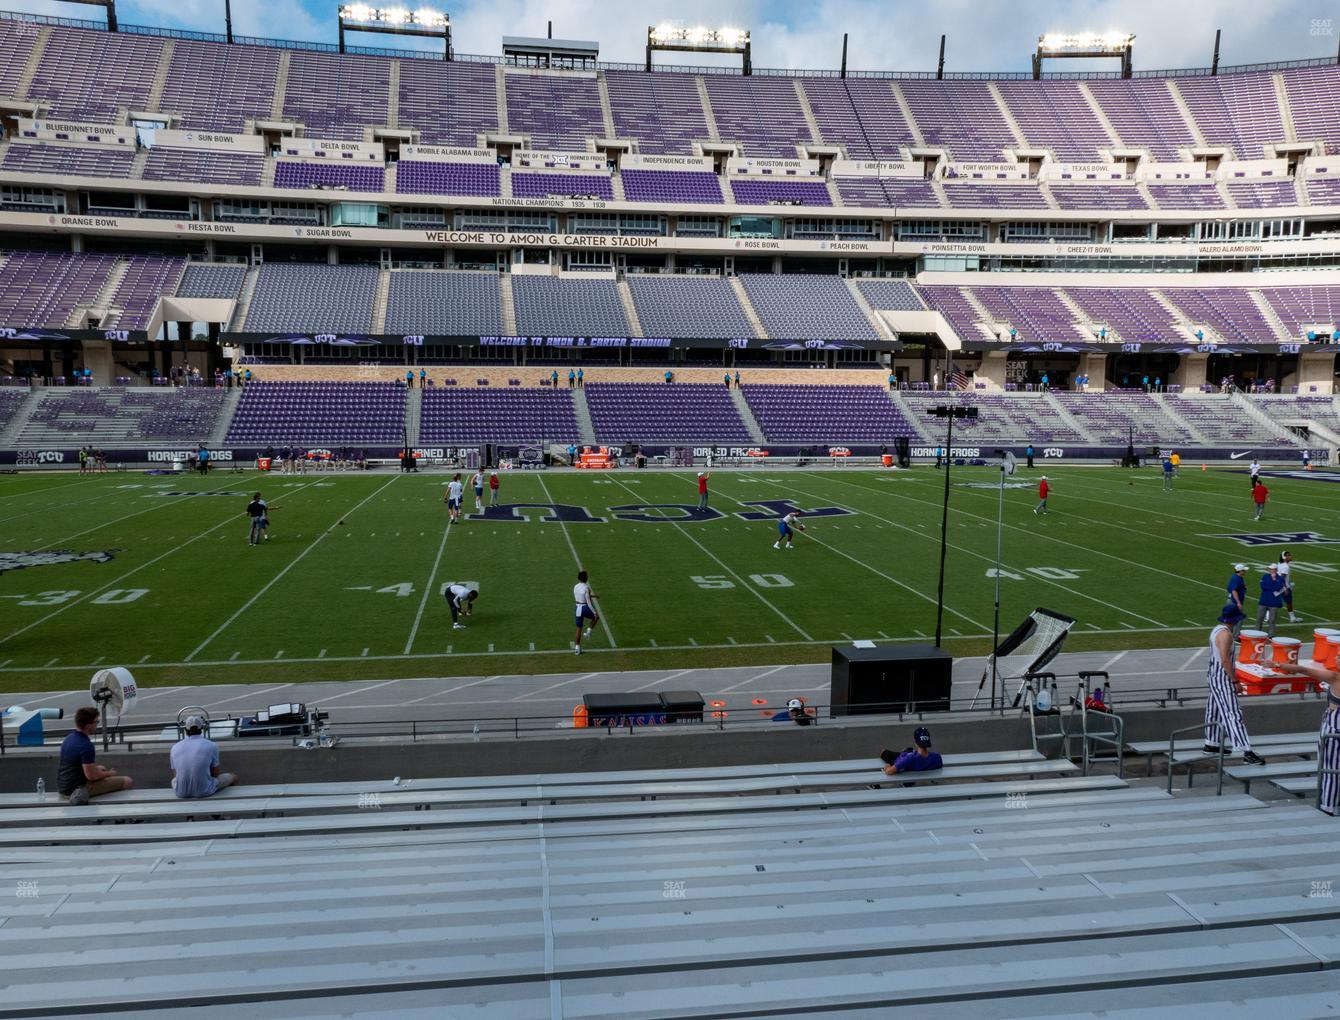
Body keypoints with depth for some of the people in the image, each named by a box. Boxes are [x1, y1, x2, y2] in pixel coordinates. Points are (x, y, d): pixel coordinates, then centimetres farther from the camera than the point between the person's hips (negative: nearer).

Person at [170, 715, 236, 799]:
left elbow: (175, 775, 11)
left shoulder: (175, 748, 0)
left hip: (180, 793, 3)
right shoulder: (211, 746, -9)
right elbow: (215, 774, 0)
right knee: (232, 777, 24)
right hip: (204, 792, -3)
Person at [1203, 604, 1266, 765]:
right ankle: (1247, 752, -14)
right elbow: (1225, 659, -26)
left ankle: (1211, 744, 29)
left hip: (1214, 675, 10)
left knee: (1215, 710, 18)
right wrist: (1235, 681, -21)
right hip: (1223, 678, -10)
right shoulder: (1226, 634, -20)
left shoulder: (1217, 629, 9)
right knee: (1233, 714, -12)